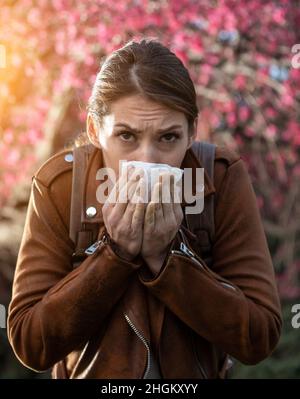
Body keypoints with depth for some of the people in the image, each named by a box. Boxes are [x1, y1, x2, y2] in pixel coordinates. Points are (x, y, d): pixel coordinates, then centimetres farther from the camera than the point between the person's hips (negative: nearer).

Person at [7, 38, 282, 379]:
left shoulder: (223, 178, -13)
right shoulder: (58, 186, -13)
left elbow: (261, 338, -15)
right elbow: (29, 344, -14)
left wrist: (163, 258, -24)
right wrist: (117, 254, -23)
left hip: (198, 371, 0)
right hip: (91, 372, 0)